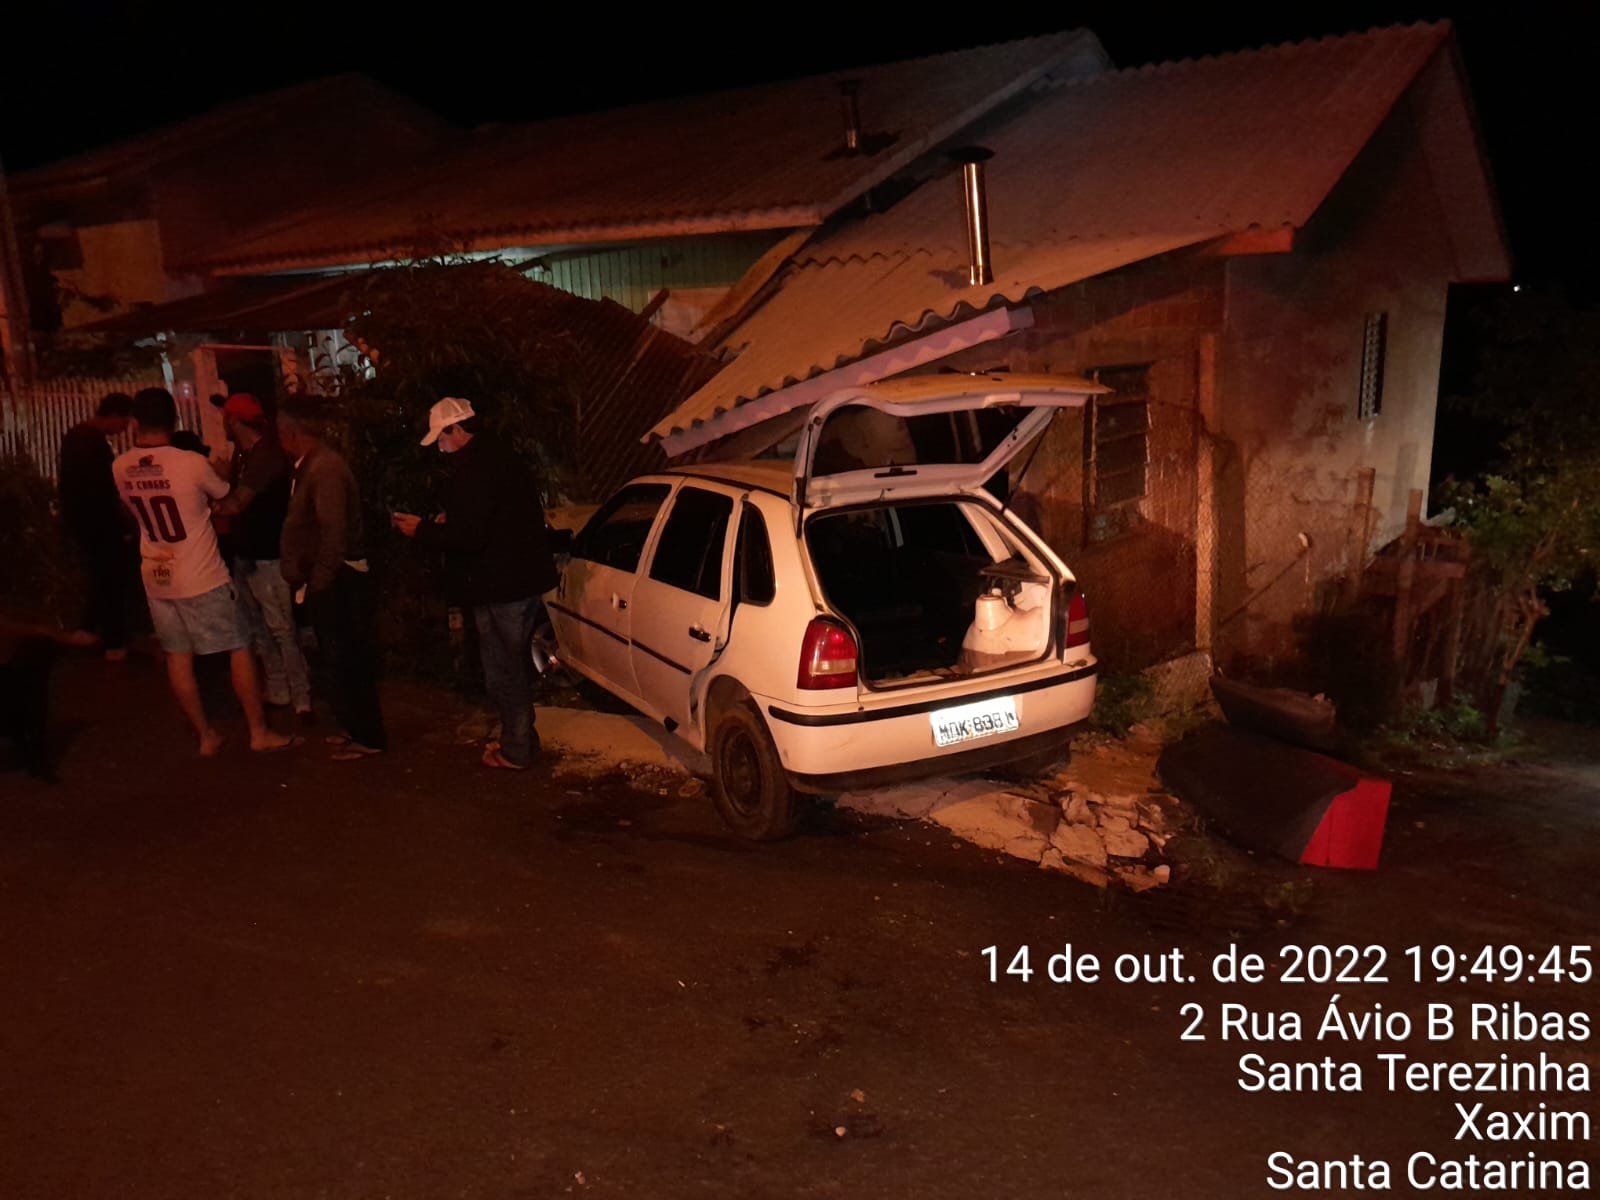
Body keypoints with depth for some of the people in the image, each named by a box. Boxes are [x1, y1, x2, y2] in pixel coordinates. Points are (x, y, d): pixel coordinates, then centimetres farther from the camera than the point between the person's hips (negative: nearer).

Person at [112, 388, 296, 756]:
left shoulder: (120, 468, -1)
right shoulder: (191, 463, -17)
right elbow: (225, 496, 1)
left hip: (157, 579, 5)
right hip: (201, 578, -5)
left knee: (177, 657, 11)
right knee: (239, 650, 6)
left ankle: (205, 735, 19)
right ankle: (259, 732, 10)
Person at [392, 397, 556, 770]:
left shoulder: (473, 469, -20)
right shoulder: (498, 456, 13)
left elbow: (469, 536, -24)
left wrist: (422, 530, -10)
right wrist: (450, 520, 16)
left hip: (499, 586, -10)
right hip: (523, 577, 10)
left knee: (503, 671, 1)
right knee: (514, 665, 21)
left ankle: (515, 751, 12)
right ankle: (519, 738, 34)